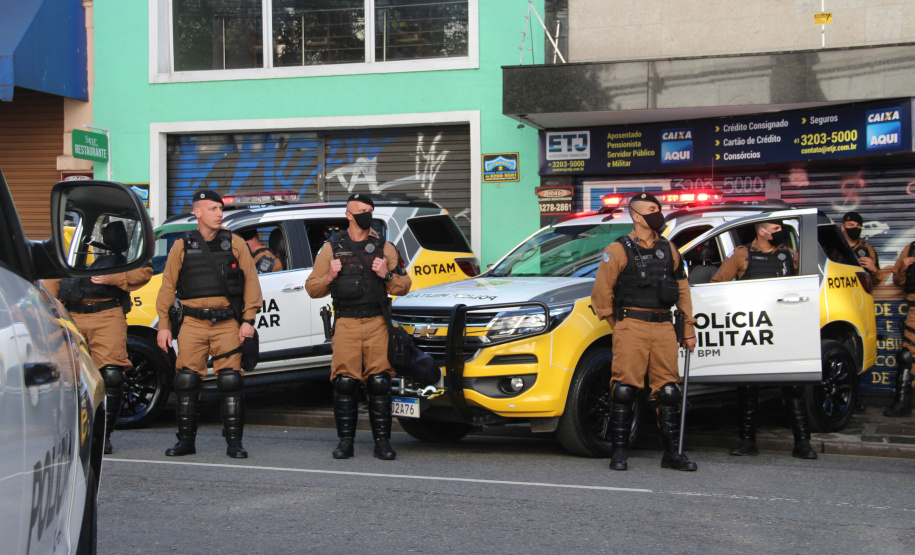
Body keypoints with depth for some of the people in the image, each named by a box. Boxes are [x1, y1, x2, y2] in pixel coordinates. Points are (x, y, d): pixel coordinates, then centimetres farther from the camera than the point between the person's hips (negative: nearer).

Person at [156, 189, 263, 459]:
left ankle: (234, 443, 3)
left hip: (227, 323, -1)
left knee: (231, 381, -4)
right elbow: (167, 287, 10)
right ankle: (186, 441, 11)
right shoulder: (182, 247, 9)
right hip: (193, 323, 1)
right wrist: (163, 325, 6)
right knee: (186, 381, -1)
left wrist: (248, 319, -2)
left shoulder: (235, 244, 7)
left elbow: (251, 282, 6)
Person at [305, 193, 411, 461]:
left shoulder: (384, 247, 13)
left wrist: (388, 275, -6)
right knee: (344, 384, -6)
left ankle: (382, 442, 3)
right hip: (346, 325, 0)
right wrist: (330, 277, -7)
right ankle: (345, 441, 4)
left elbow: (404, 286, 13)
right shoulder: (332, 247, 11)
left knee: (380, 384, -4)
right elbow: (312, 288, 12)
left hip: (377, 324, 0)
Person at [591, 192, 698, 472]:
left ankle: (672, 452, 10)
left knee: (668, 391, 3)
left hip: (663, 327, 4)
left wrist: (688, 329, 14)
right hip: (631, 327, -4)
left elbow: (682, 290, 18)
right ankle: (619, 452, 1)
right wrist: (619, 327, 6)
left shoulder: (668, 250, 15)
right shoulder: (618, 250, 0)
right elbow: (601, 292, 2)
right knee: (624, 390, -6)